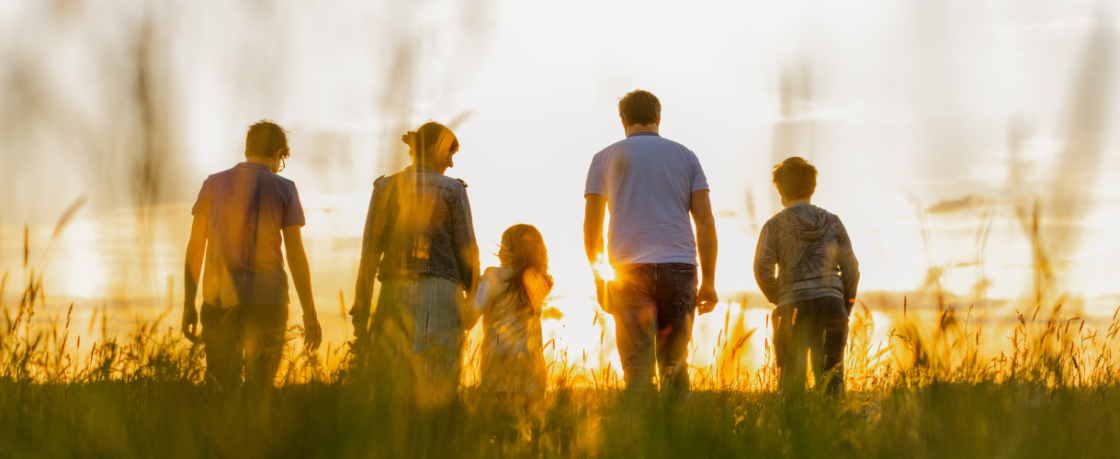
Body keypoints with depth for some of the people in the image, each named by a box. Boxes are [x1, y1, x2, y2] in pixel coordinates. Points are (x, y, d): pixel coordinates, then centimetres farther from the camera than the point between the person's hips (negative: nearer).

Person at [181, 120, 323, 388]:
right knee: (259, 389, 4)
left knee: (219, 388, 6)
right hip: (266, 302, -2)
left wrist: (189, 305, 13)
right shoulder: (283, 189, 1)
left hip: (219, 299, 2)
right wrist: (309, 315, 2)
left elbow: (195, 248, 8)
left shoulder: (213, 184, 8)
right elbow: (296, 255, -2)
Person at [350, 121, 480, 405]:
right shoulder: (453, 190, 1)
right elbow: (466, 251, -1)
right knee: (434, 391, -2)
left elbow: (370, 252, 4)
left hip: (394, 294, 3)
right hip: (441, 293, -3)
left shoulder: (385, 188, 8)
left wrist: (361, 310, 6)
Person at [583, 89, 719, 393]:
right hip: (679, 268, 1)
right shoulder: (685, 156, 13)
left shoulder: (605, 158, 10)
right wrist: (709, 282, 7)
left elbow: (591, 226, 6)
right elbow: (705, 222, 6)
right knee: (675, 365, 9)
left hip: (628, 269, -1)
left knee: (637, 367, -2)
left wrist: (599, 278, 13)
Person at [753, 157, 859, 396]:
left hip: (793, 308, -2)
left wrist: (778, 300, 8)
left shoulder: (775, 226, 3)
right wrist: (845, 308, 17)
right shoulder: (833, 223, 10)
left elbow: (762, 270, -6)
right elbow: (851, 270, 9)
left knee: (791, 383, 5)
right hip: (831, 304, 2)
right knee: (831, 375, 1)